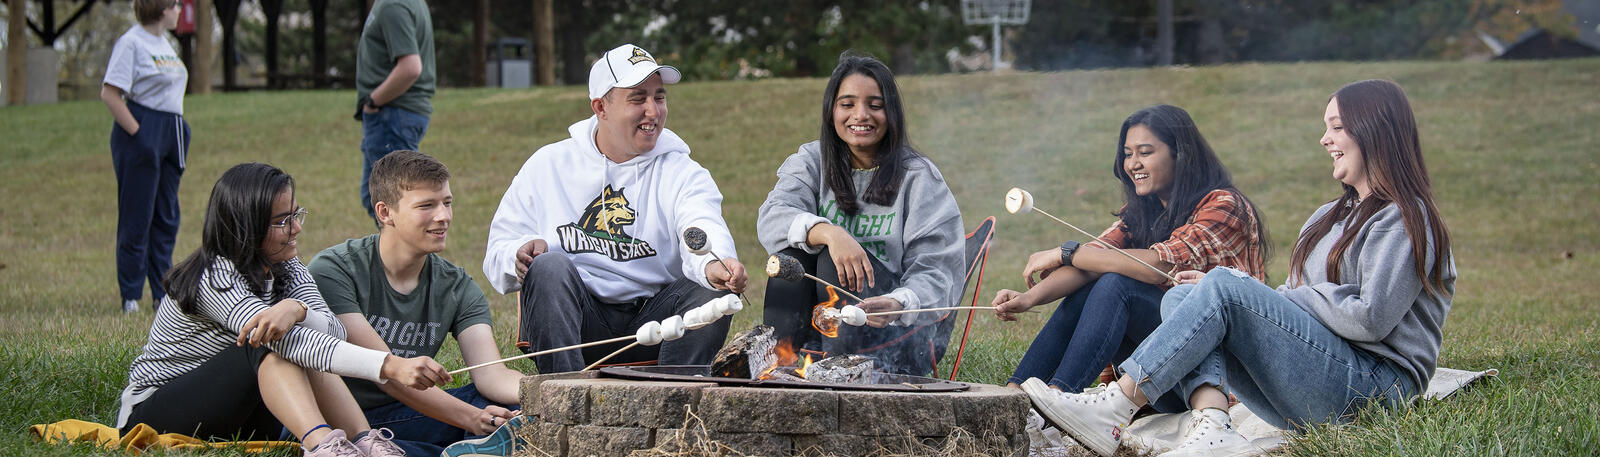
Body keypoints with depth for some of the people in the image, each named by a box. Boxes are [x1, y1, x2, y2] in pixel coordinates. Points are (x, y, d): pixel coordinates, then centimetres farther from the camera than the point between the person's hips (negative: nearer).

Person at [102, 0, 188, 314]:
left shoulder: (163, 42, 16)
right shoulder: (131, 43, -12)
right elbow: (109, 94, -18)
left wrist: (177, 130, 13)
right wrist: (137, 132, -19)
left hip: (171, 134, 9)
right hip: (142, 135, -9)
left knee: (167, 216, 11)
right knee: (137, 217, -3)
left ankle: (162, 291, 18)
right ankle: (131, 296, 4)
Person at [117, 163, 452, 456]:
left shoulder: (285, 270, 3)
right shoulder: (214, 278, -23)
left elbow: (334, 332, -14)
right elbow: (285, 341, -36)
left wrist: (297, 310, -39)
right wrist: (389, 366, -47)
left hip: (235, 418, 7)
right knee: (269, 344, -30)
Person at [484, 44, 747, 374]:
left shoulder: (682, 173, 8)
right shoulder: (548, 166, 11)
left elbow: (703, 229, -15)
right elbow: (498, 253, 9)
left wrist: (714, 265, -40)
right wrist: (521, 255, -17)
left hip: (651, 322, 0)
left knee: (714, 292, -24)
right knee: (550, 266, -29)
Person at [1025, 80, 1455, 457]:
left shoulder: (1404, 219, -2)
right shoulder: (1331, 217, 27)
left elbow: (1371, 319, -15)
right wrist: (1225, 293, 3)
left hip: (1368, 385, -9)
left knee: (1223, 286, -23)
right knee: (1180, 297, -7)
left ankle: (1116, 408, -30)